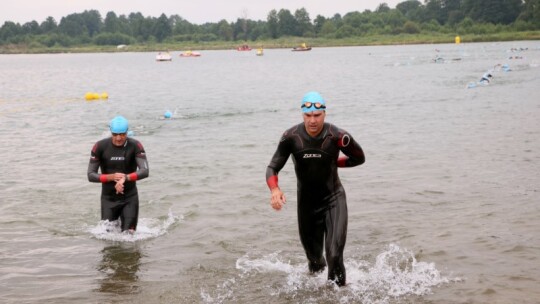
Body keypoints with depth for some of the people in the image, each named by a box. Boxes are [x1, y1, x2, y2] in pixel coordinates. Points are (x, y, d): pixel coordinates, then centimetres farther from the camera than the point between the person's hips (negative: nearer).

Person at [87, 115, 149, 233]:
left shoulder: (135, 146, -12)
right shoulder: (100, 147, -10)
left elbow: (145, 171, -21)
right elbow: (91, 175, -9)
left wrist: (126, 177, -36)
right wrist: (111, 177, -25)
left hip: (130, 197, -1)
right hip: (108, 198, 1)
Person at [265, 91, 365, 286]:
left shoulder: (337, 136, -18)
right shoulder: (291, 137, -15)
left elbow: (359, 158, 0)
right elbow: (272, 168, -11)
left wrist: (332, 162, -6)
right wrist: (274, 190, -30)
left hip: (333, 199, -2)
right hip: (307, 203, 2)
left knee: (334, 255, -17)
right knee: (313, 256, 16)